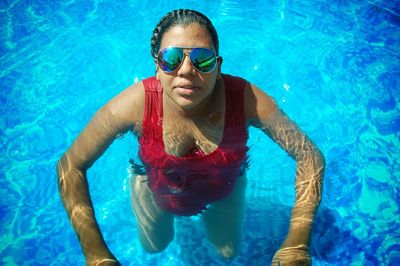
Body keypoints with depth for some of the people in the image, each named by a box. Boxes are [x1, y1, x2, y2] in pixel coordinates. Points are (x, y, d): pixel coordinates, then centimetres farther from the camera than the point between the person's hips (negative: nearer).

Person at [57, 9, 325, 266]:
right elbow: (70, 166, -28)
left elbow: (310, 156, -27)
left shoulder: (246, 100, -37)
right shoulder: (135, 105, -38)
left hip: (224, 191, 1)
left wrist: (297, 244, -36)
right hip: (156, 191, 0)